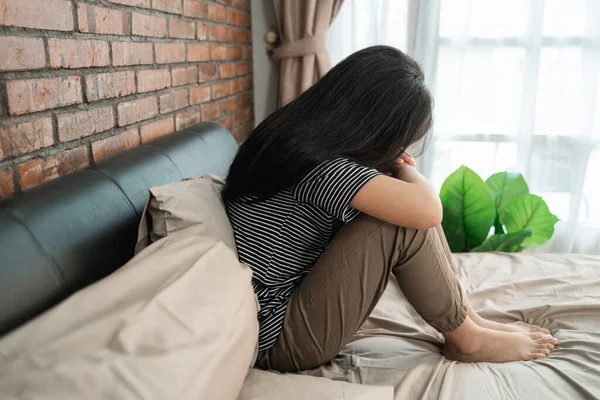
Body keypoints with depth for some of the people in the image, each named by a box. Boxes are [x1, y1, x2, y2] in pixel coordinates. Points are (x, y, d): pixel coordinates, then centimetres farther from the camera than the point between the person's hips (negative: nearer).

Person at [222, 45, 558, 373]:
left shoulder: (298, 137, 2)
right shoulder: (318, 166, -27)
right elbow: (427, 209, -30)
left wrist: (396, 168, -5)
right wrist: (407, 172, -9)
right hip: (281, 341, -9)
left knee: (401, 208, 1)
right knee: (406, 222, -22)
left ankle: (472, 319, 10)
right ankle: (467, 339, 1)